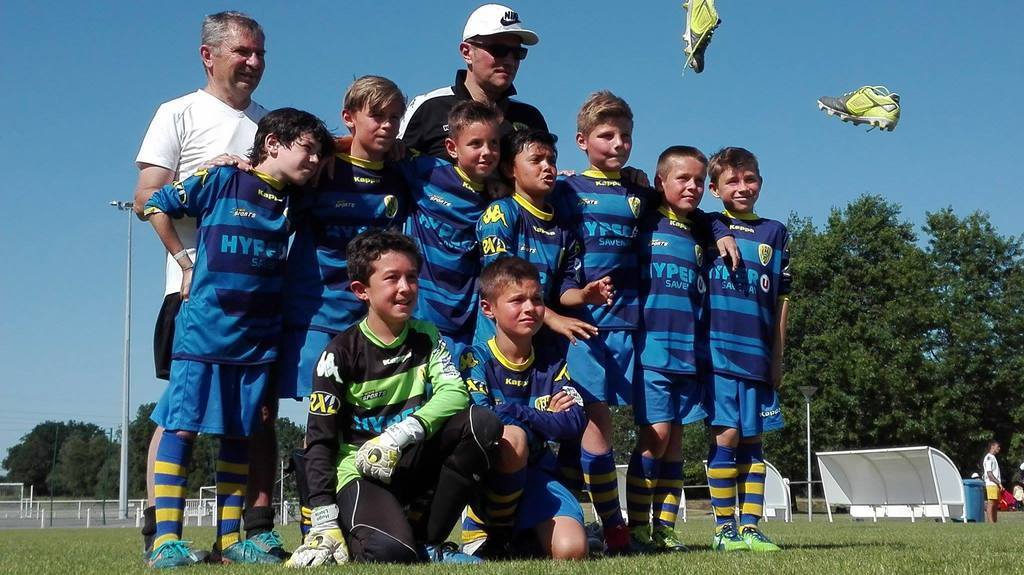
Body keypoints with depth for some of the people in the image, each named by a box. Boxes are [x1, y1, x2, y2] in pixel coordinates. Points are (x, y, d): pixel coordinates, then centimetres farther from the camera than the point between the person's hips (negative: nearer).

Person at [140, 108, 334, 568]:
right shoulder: (221, 180, -5)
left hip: (259, 337, 5)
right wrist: (185, 261, 0)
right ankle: (166, 539, -3)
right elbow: (156, 205, 0)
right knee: (183, 426, -5)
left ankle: (229, 539, 15)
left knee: (240, 435, 8)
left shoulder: (295, 202, 10)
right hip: (204, 329, -5)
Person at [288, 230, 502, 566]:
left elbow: (455, 394, -13)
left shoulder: (426, 338, 4)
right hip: (361, 469, -5)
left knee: (483, 423, -22)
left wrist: (401, 433, -29)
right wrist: (324, 523, -17)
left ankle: (425, 539, -11)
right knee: (391, 553, -36)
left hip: (414, 460, 5)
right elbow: (320, 440, -9)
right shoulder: (341, 353, -8)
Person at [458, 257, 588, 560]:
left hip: (536, 472, 3)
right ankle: (488, 534, -16)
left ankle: (520, 537, 12)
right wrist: (545, 416, -11)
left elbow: (575, 423, -5)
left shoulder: (552, 357, 6)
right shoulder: (476, 359, -5)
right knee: (512, 436, -37)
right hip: (485, 475, -3)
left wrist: (518, 413, -14)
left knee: (572, 550, -22)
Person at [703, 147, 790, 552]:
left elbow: (781, 300, 12)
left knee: (752, 441, 6)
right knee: (726, 436, -6)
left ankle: (750, 527, 10)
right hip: (717, 349, -3)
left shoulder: (775, 233, 12)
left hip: (758, 355, 3)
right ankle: (724, 529, 2)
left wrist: (777, 358, 9)